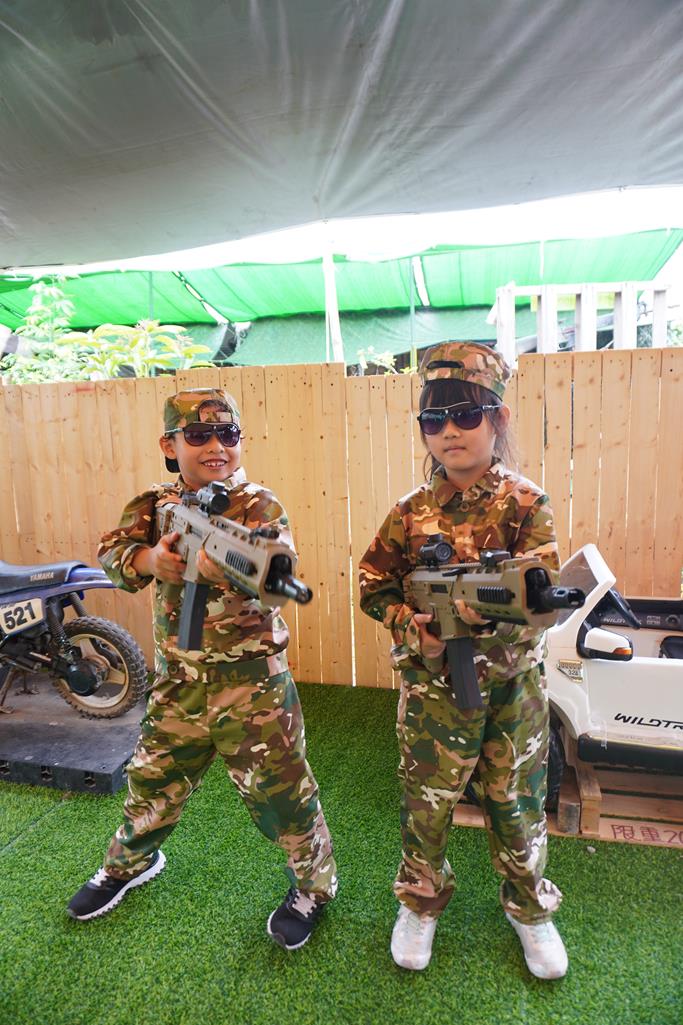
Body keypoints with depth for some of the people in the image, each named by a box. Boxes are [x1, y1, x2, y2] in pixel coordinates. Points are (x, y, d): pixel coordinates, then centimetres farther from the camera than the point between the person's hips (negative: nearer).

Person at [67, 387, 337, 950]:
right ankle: (130, 862, 53)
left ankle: (315, 882, 34)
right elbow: (111, 551, -8)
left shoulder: (260, 506, -11)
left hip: (252, 681, -4)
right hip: (178, 681, 5)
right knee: (152, 783, 21)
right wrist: (148, 558, -31)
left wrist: (231, 571, -50)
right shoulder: (155, 505, 3)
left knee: (279, 790, 6)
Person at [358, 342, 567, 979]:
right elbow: (375, 589, 3)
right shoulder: (411, 513, -3)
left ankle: (530, 908, 44)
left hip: (512, 686, 0)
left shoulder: (525, 504, -7)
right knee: (425, 801, 13)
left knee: (517, 800, 16)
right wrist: (412, 627, -14)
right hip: (432, 684, 1)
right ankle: (420, 903, 41)